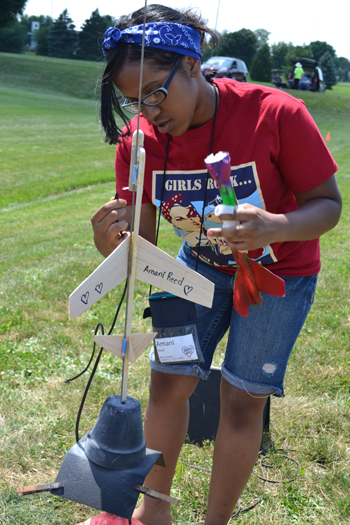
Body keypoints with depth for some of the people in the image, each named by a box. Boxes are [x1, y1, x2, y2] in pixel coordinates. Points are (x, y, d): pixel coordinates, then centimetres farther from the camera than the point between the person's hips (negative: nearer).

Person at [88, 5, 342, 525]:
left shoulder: (276, 115, -30)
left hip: (279, 271, -3)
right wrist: (109, 242, -39)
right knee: (168, 381, 1)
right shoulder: (139, 138, -18)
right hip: (202, 264, 3)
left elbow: (327, 204, -21)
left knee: (242, 398, -1)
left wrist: (276, 227, -43)